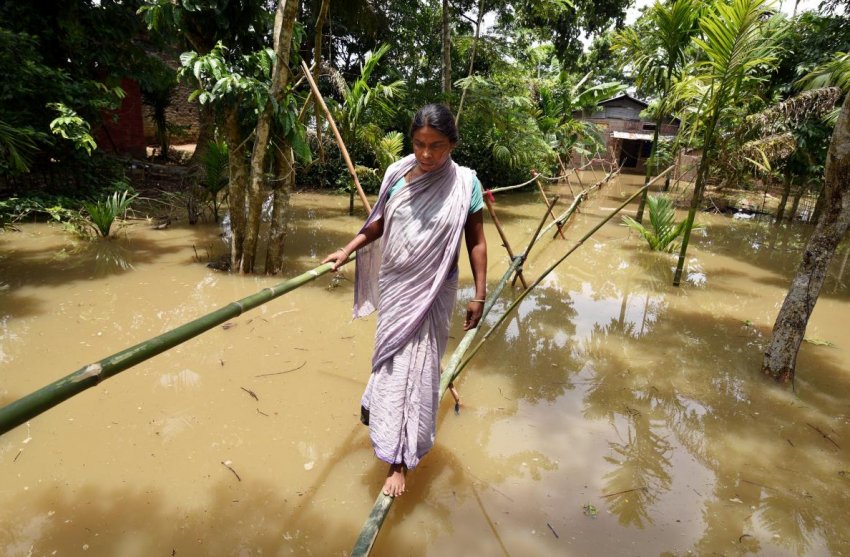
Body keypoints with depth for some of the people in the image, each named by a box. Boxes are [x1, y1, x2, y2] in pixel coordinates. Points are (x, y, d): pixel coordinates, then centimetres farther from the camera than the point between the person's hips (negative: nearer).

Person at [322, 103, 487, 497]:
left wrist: (479, 295, -6)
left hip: (431, 292, -3)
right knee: (391, 359, 18)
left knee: (415, 367, 0)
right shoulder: (397, 174, -3)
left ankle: (400, 460, 14)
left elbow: (476, 242, -6)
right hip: (393, 286, 4)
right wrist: (347, 250, 2)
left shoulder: (464, 183, -11)